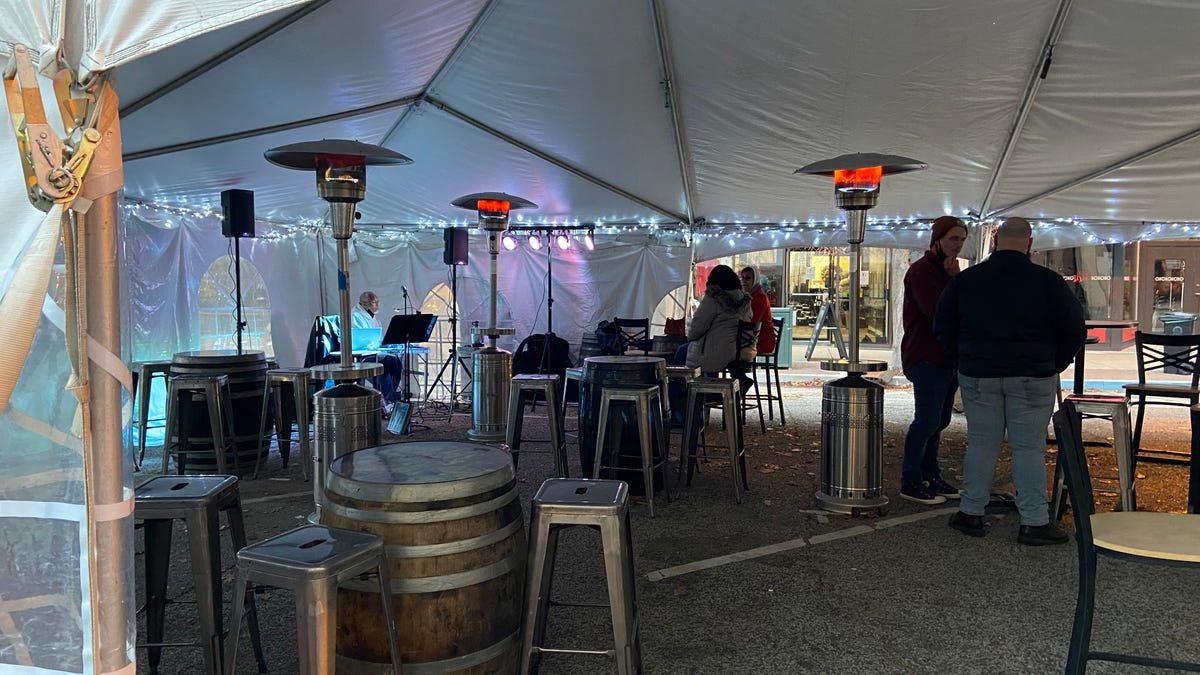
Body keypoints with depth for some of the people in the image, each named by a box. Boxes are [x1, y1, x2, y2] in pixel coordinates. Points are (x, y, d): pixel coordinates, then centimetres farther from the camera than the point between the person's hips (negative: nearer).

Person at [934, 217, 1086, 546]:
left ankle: (971, 513, 15)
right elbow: (1074, 330, -1)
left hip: (978, 375, 2)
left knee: (981, 443, 10)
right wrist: (1053, 366, 11)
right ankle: (1034, 522, 7)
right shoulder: (1048, 282, -6)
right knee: (1029, 448, 4)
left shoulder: (964, 280, 1)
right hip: (1033, 377, -2)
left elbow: (943, 327, 8)